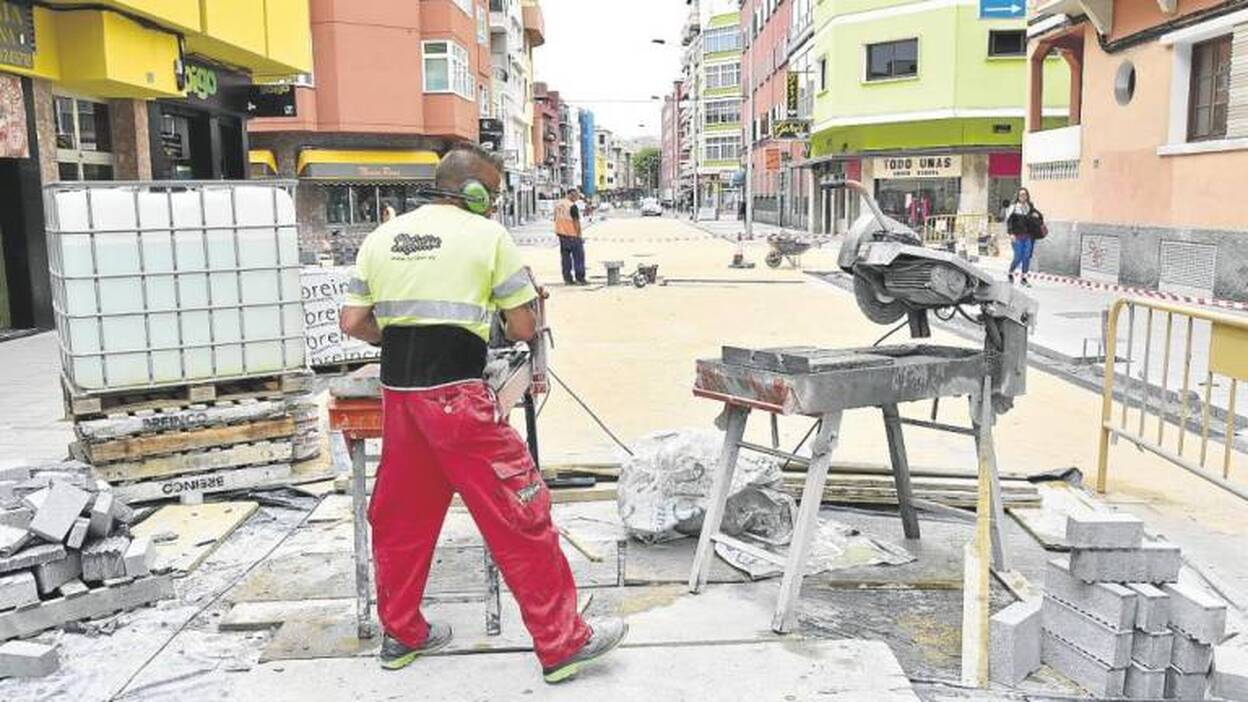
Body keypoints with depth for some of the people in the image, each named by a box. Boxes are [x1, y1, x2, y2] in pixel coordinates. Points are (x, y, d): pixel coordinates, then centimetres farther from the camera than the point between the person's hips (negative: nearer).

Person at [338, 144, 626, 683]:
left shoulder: (382, 237, 12)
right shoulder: (488, 235, -1)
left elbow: (353, 323, 10)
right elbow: (523, 328, 0)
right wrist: (492, 317, 21)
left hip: (398, 394, 6)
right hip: (456, 396, -6)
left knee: (401, 516, 18)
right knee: (519, 516, 1)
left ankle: (401, 634, 33)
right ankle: (561, 643, 9)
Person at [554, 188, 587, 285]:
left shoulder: (557, 204, 9)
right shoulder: (572, 206, -15)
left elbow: (555, 219, 14)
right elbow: (576, 222, -16)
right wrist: (579, 235, -11)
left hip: (561, 234, 7)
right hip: (572, 235, -7)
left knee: (565, 257, 11)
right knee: (578, 257, 0)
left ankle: (567, 278, 12)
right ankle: (579, 278, 0)